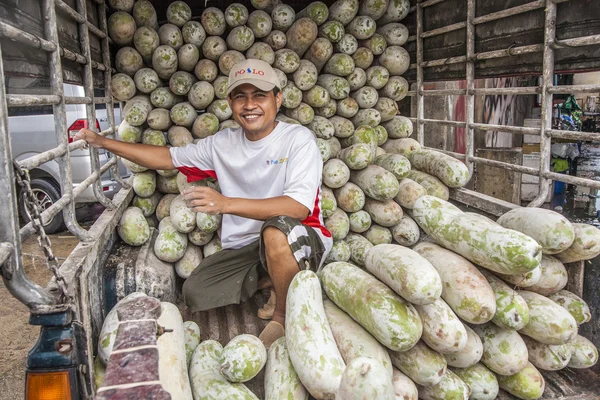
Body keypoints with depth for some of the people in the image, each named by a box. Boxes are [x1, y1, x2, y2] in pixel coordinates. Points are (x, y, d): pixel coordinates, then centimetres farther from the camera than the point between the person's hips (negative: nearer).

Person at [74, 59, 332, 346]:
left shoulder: (298, 139, -13)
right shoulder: (223, 143, 5)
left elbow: (299, 207, -28)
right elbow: (168, 157, 16)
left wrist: (225, 203, -35)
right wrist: (102, 142, 11)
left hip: (302, 241, -6)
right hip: (245, 247, 6)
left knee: (277, 230, -39)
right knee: (195, 294, -10)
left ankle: (283, 317, -12)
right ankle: (274, 281, 11)